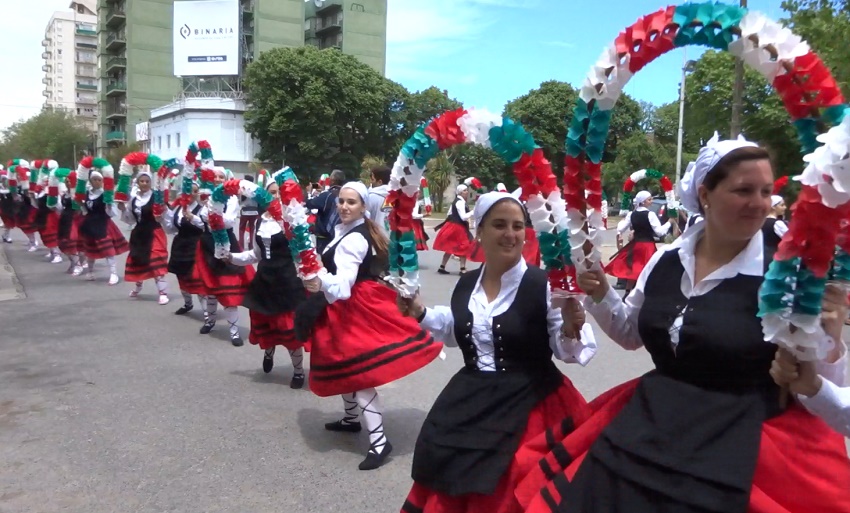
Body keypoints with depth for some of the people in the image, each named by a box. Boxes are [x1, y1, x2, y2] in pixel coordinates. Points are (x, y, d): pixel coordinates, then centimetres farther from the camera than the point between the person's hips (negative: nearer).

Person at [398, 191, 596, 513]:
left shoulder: (543, 285, -16)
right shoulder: (466, 285, 1)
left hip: (528, 405, -5)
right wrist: (421, 314, 10)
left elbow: (569, 353, -14)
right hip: (471, 404, 5)